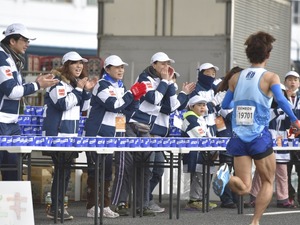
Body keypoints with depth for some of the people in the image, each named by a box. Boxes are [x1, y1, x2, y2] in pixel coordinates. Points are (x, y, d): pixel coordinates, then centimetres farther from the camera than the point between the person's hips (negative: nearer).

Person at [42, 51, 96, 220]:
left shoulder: (77, 82, 15)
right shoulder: (58, 81, -10)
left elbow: (83, 108, 17)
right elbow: (64, 104, -21)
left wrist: (87, 91, 3)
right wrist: (78, 89, -18)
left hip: (71, 134, 9)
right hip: (57, 134, -9)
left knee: (65, 170, 8)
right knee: (62, 170, -10)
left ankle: (58, 207, 12)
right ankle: (56, 209, -6)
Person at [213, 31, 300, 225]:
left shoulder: (236, 78, 9)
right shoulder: (270, 77, -4)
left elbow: (225, 105, 14)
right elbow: (281, 100, -21)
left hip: (239, 138, 4)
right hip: (260, 137, -4)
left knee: (244, 188, 3)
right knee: (268, 182, 15)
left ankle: (226, 176, -27)